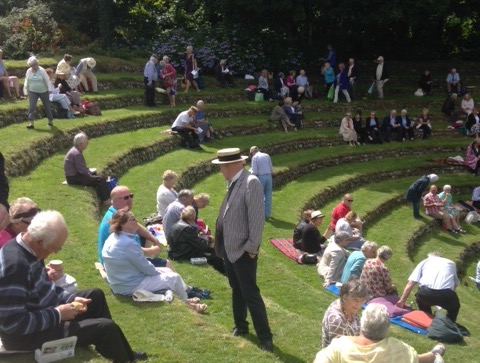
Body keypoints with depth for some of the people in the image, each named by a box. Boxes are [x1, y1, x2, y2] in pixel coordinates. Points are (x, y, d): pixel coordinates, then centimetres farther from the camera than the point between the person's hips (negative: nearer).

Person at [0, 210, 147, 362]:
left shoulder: (27, 248, -2)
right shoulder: (15, 265, -33)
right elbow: (12, 323, -32)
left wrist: (70, 299, 1)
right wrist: (57, 315, -23)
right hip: (28, 333, -11)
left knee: (95, 295, 21)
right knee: (106, 327, -14)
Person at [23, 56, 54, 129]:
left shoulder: (42, 70, -12)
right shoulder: (28, 71, 0)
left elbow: (47, 80, -8)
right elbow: (26, 82, 9)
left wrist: (49, 90, -10)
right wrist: (26, 91, 8)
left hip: (43, 91, -3)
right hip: (32, 92, 3)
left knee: (47, 106, 8)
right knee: (31, 106, -10)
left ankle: (50, 121, 25)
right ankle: (31, 123, -12)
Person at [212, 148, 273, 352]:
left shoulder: (251, 182, -19)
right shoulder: (233, 183, 8)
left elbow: (257, 217, -22)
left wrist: (252, 247, -20)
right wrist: (220, 242, 12)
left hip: (243, 250, -9)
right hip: (229, 247, 9)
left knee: (250, 294, -4)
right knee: (236, 290, 21)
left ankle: (265, 337, 6)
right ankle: (240, 326, 37)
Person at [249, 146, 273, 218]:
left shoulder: (254, 157, -7)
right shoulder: (267, 155, 6)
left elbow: (254, 172, -12)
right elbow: (271, 169, 10)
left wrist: (250, 171, 8)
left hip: (260, 177, -4)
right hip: (269, 176, 4)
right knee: (268, 196, 11)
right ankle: (267, 213, 18)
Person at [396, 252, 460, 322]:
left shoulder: (424, 261, 30)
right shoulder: (451, 263, 33)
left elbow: (410, 284, 21)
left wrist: (402, 300, 28)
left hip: (426, 293, 0)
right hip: (446, 294, 0)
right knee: (454, 306, 33)